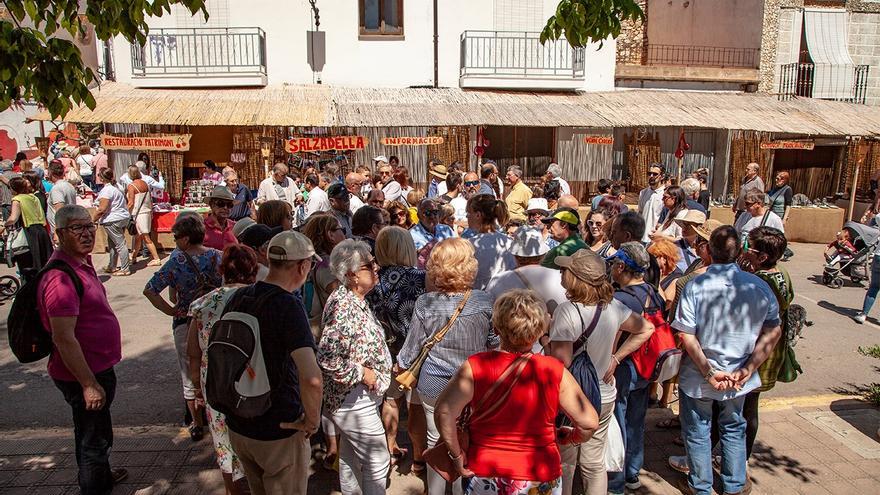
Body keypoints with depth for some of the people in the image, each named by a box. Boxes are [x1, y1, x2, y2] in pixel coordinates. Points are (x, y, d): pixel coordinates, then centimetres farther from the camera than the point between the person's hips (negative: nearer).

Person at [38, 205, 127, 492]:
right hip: (84, 374, -10)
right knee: (94, 438, 7)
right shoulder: (61, 277, -27)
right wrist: (89, 385, -26)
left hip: (97, 368, 10)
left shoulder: (81, 262, 6)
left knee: (94, 434, 28)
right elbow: (63, 338, -29)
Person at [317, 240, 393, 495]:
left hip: (353, 398, 10)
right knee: (378, 462, 3)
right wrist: (361, 373, -25)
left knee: (350, 456, 25)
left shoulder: (353, 298, 3)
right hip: (354, 400, -10)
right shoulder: (344, 307, -27)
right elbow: (327, 356, -35)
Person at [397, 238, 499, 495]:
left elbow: (412, 346, -5)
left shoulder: (425, 304, -18)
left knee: (436, 442, 20)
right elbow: (494, 343, -2)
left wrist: (401, 367, 14)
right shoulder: (483, 301, -17)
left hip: (434, 386, 0)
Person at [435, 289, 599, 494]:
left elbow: (445, 411, -25)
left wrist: (457, 454, -11)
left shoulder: (476, 367, -15)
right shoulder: (555, 372, -14)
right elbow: (589, 423, -12)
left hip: (485, 478, 0)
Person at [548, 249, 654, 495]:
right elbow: (646, 329, 9)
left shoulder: (567, 311, -25)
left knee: (564, 465, 14)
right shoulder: (613, 306, -5)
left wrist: (544, 336, -11)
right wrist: (615, 357, 7)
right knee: (595, 464, 20)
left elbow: (562, 363, -26)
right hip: (604, 397, 6)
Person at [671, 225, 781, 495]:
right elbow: (773, 332, -6)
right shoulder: (759, 286, -11)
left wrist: (708, 372, -16)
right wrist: (746, 370, -6)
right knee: (733, 429, 26)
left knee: (697, 432, 18)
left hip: (697, 378, -3)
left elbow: (686, 335, -23)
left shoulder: (695, 286, -21)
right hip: (738, 376, 3)